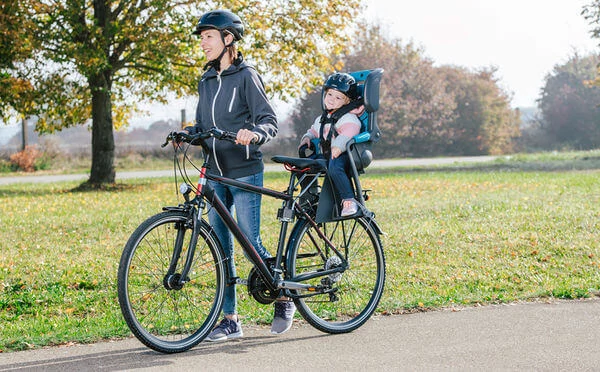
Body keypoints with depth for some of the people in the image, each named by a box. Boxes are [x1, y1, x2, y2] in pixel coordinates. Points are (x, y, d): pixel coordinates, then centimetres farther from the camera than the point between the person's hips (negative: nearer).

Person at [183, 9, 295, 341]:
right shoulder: (206, 81, 14)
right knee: (221, 246, 5)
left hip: (245, 171, -6)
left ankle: (284, 300, 15)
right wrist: (185, 134, -2)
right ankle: (231, 319, 11)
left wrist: (253, 134, -32)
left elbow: (269, 121, -11)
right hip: (216, 173, 7)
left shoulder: (246, 76, -6)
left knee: (251, 241, -7)